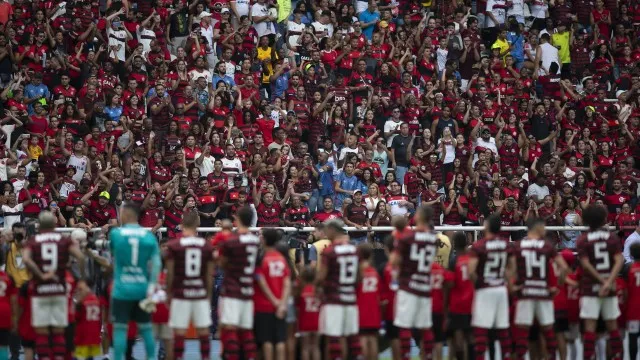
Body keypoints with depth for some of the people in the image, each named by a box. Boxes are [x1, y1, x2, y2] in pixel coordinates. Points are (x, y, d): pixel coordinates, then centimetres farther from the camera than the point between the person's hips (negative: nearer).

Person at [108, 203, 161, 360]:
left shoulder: (115, 233, -4)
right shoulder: (149, 236, 0)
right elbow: (156, 263, -7)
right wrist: (152, 286, -7)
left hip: (121, 289, -2)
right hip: (143, 289, 2)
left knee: (120, 328, 0)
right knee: (146, 328, 12)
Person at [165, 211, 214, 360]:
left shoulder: (173, 245, -5)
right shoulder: (207, 245, 1)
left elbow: (170, 273, -4)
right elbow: (210, 274, 5)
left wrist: (168, 293, 7)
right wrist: (209, 294, 14)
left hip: (180, 294, -2)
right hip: (201, 294, 2)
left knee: (179, 332, 0)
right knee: (203, 331, 8)